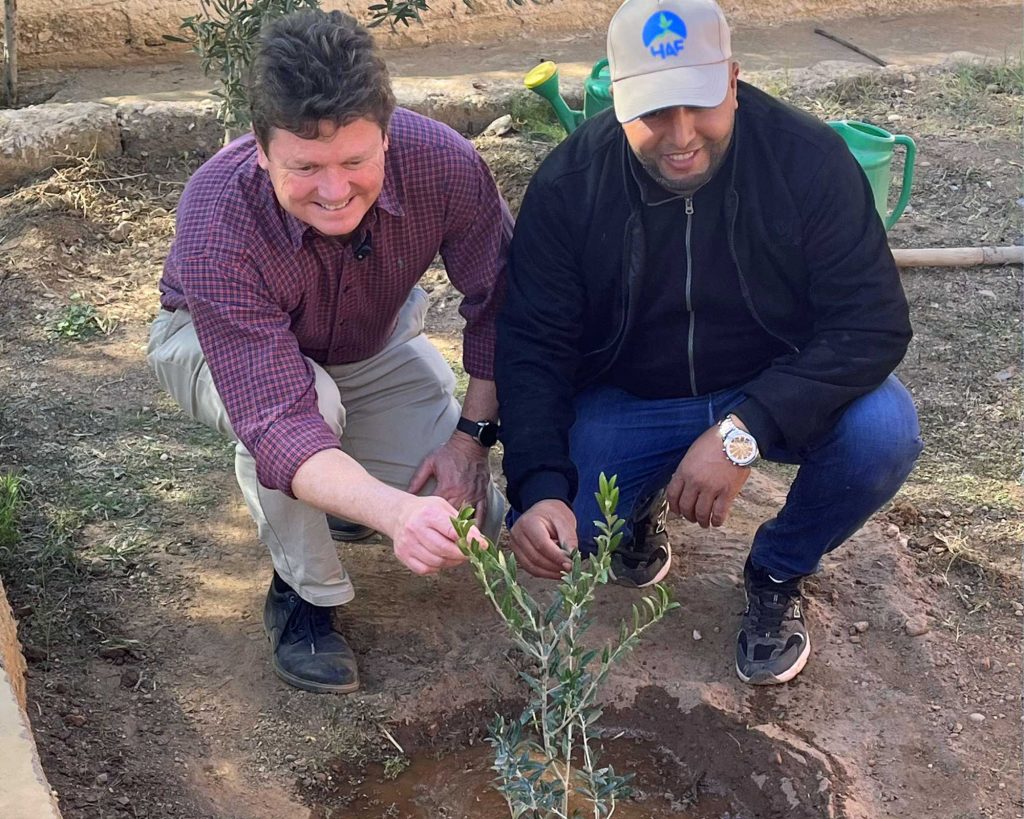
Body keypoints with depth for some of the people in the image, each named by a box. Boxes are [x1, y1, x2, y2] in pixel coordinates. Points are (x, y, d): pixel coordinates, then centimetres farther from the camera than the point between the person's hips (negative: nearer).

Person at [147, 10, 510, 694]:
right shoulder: (216, 226, -40)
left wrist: (473, 433, -17)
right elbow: (278, 422, -47)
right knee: (302, 400, -39)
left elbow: (497, 297, -14)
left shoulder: (442, 163, -32)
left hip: (375, 343, 3)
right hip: (216, 347, -3)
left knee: (481, 518, -8)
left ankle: (344, 481, 21)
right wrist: (397, 512, -63)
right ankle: (304, 592, -12)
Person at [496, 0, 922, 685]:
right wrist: (539, 489, -32)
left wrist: (746, 430, -36)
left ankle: (778, 572, 2)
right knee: (539, 530, -22)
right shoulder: (569, 185, -16)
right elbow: (532, 346, -15)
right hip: (627, 398, 1)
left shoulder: (809, 158, -20)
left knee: (884, 431, -30)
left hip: (777, 391, 0)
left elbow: (874, 322, -23)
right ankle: (638, 510, 17)